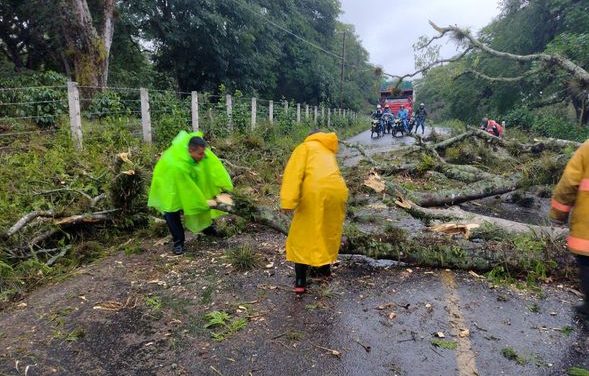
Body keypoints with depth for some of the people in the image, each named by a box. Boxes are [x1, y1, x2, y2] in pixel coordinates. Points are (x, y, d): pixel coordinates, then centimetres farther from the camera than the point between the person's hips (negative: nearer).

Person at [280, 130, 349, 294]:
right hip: (337, 191, 5)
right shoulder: (329, 153, 35)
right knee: (329, 232, 26)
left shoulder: (306, 147, 17)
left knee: (302, 236, 8)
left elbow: (294, 172, -1)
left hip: (315, 191, -5)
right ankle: (325, 267, 41)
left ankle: (300, 281, 8)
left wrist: (288, 201, -10)